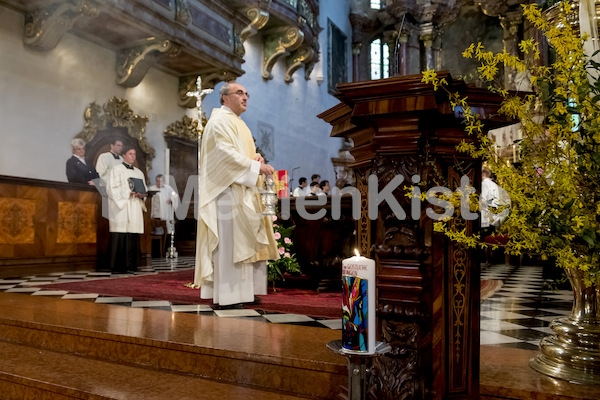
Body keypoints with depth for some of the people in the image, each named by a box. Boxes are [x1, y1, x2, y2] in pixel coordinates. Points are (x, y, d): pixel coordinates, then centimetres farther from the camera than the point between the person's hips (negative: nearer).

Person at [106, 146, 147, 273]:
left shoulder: (139, 173, 22)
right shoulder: (116, 169, 7)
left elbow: (145, 191, 19)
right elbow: (111, 189, -4)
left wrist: (140, 194, -3)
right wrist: (128, 193, -16)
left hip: (135, 209, 5)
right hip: (120, 208, -5)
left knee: (133, 238, -1)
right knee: (120, 237, -10)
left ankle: (131, 265, 1)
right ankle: (118, 266, -7)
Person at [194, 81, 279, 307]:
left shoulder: (236, 123, 25)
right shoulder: (220, 121, -7)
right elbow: (226, 153, -18)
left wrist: (255, 158, 7)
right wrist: (255, 166, -17)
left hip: (241, 190, 10)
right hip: (227, 190, -10)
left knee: (242, 242, 9)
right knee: (229, 240, -9)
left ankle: (241, 291, 15)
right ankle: (227, 296, -4)